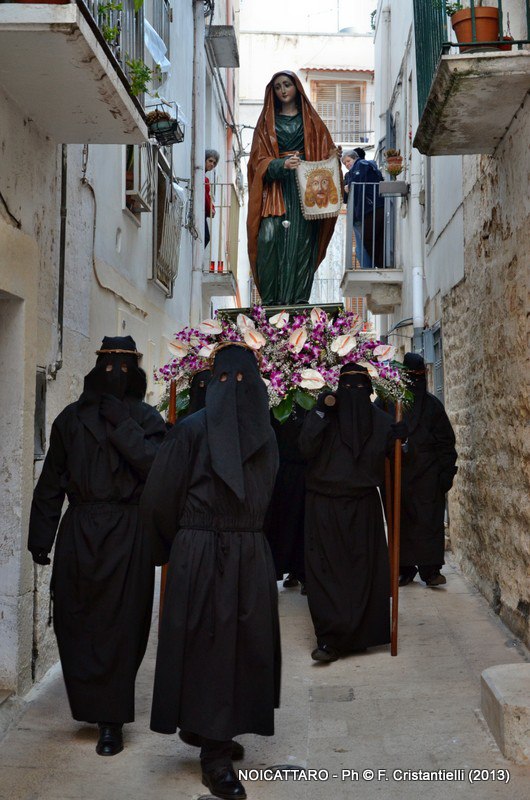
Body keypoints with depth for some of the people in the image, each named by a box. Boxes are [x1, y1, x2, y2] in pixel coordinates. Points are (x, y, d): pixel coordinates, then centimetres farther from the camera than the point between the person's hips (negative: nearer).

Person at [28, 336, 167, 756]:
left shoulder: (146, 418, 2)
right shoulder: (72, 418, 7)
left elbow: (155, 467, -16)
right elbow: (51, 483, 7)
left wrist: (122, 423, -17)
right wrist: (41, 537, 4)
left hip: (128, 535, -2)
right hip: (79, 532, 2)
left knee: (120, 627, 1)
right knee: (73, 622, 6)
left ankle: (112, 721, 11)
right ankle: (93, 705, 26)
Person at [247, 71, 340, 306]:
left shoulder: (310, 121, 19)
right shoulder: (267, 122, 17)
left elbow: (326, 152, 12)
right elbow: (260, 160, 4)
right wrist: (282, 165, -16)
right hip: (276, 191, 0)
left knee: (302, 242, -10)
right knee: (271, 240, -16)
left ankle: (298, 300, -11)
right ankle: (271, 301, -16)